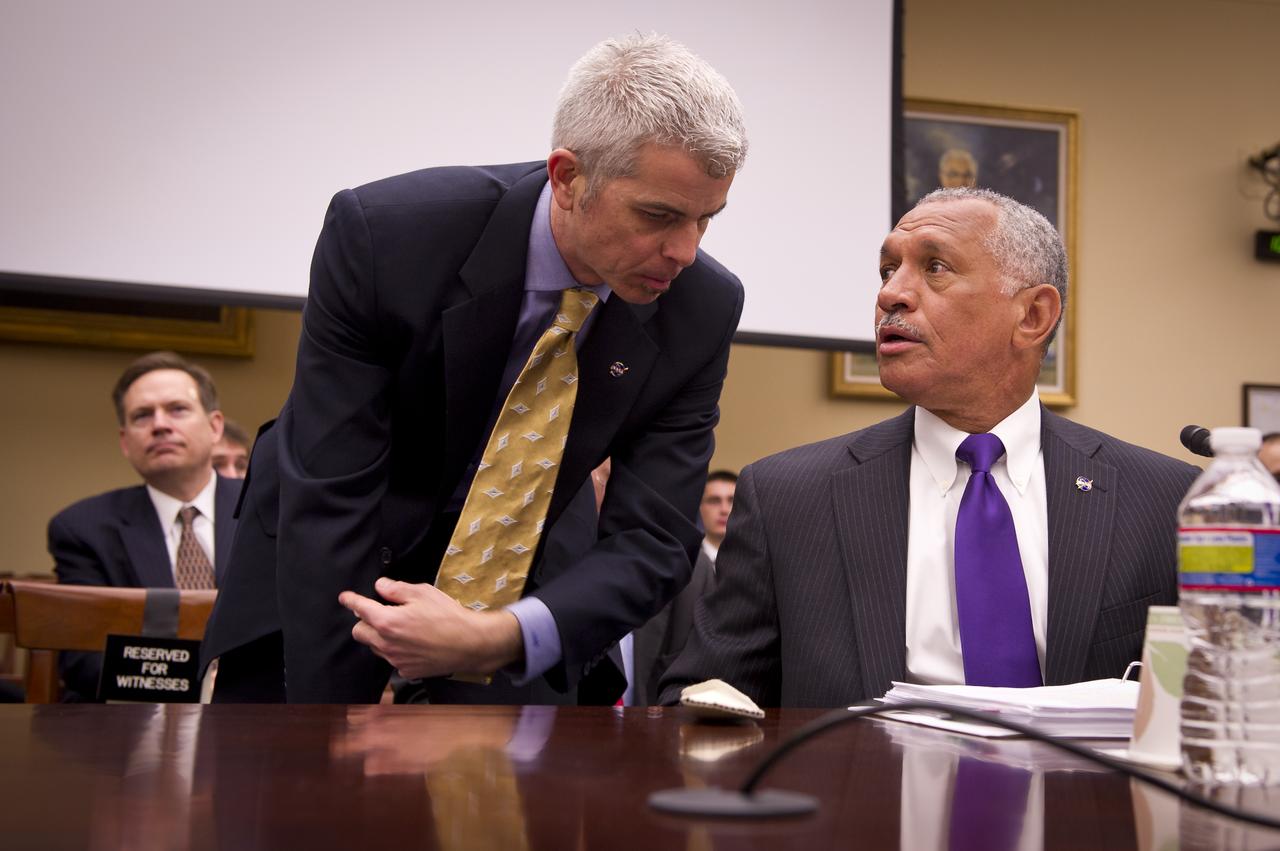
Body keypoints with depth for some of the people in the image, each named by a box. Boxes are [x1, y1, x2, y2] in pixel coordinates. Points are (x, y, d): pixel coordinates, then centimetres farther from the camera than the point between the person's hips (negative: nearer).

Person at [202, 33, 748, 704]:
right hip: (320, 580, -1)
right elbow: (326, 501, -26)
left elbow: (651, 540, -18)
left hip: (520, 586, 2)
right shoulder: (383, 233, -27)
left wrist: (502, 637, -37)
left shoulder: (701, 311, -19)